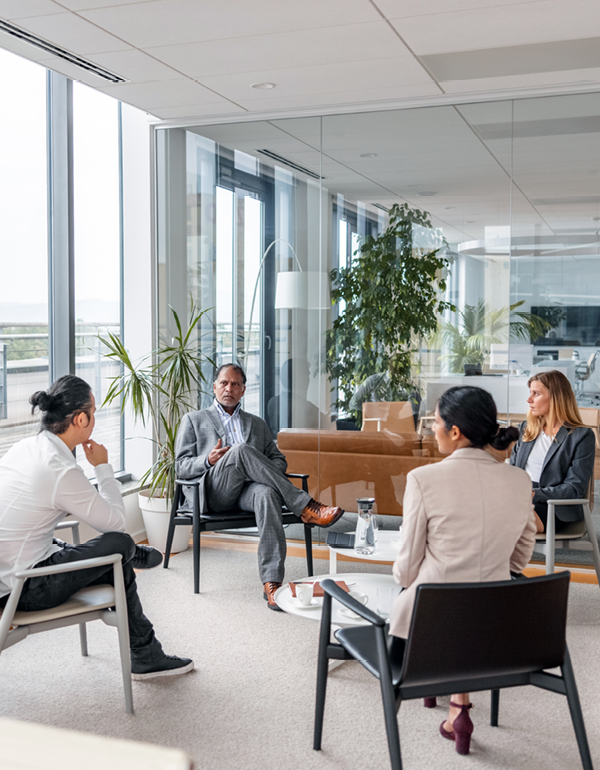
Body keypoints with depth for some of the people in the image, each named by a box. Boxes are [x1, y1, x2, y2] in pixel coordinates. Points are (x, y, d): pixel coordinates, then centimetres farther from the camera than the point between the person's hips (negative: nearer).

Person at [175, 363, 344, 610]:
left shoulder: (258, 424, 30)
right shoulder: (194, 420, 22)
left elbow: (279, 461, 22)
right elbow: (181, 467, 11)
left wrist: (266, 474, -4)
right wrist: (208, 460, -11)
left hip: (249, 489, 2)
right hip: (214, 492, -2)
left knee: (267, 494, -37)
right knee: (240, 449, -33)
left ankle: (271, 583, -45)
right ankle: (305, 508, -33)